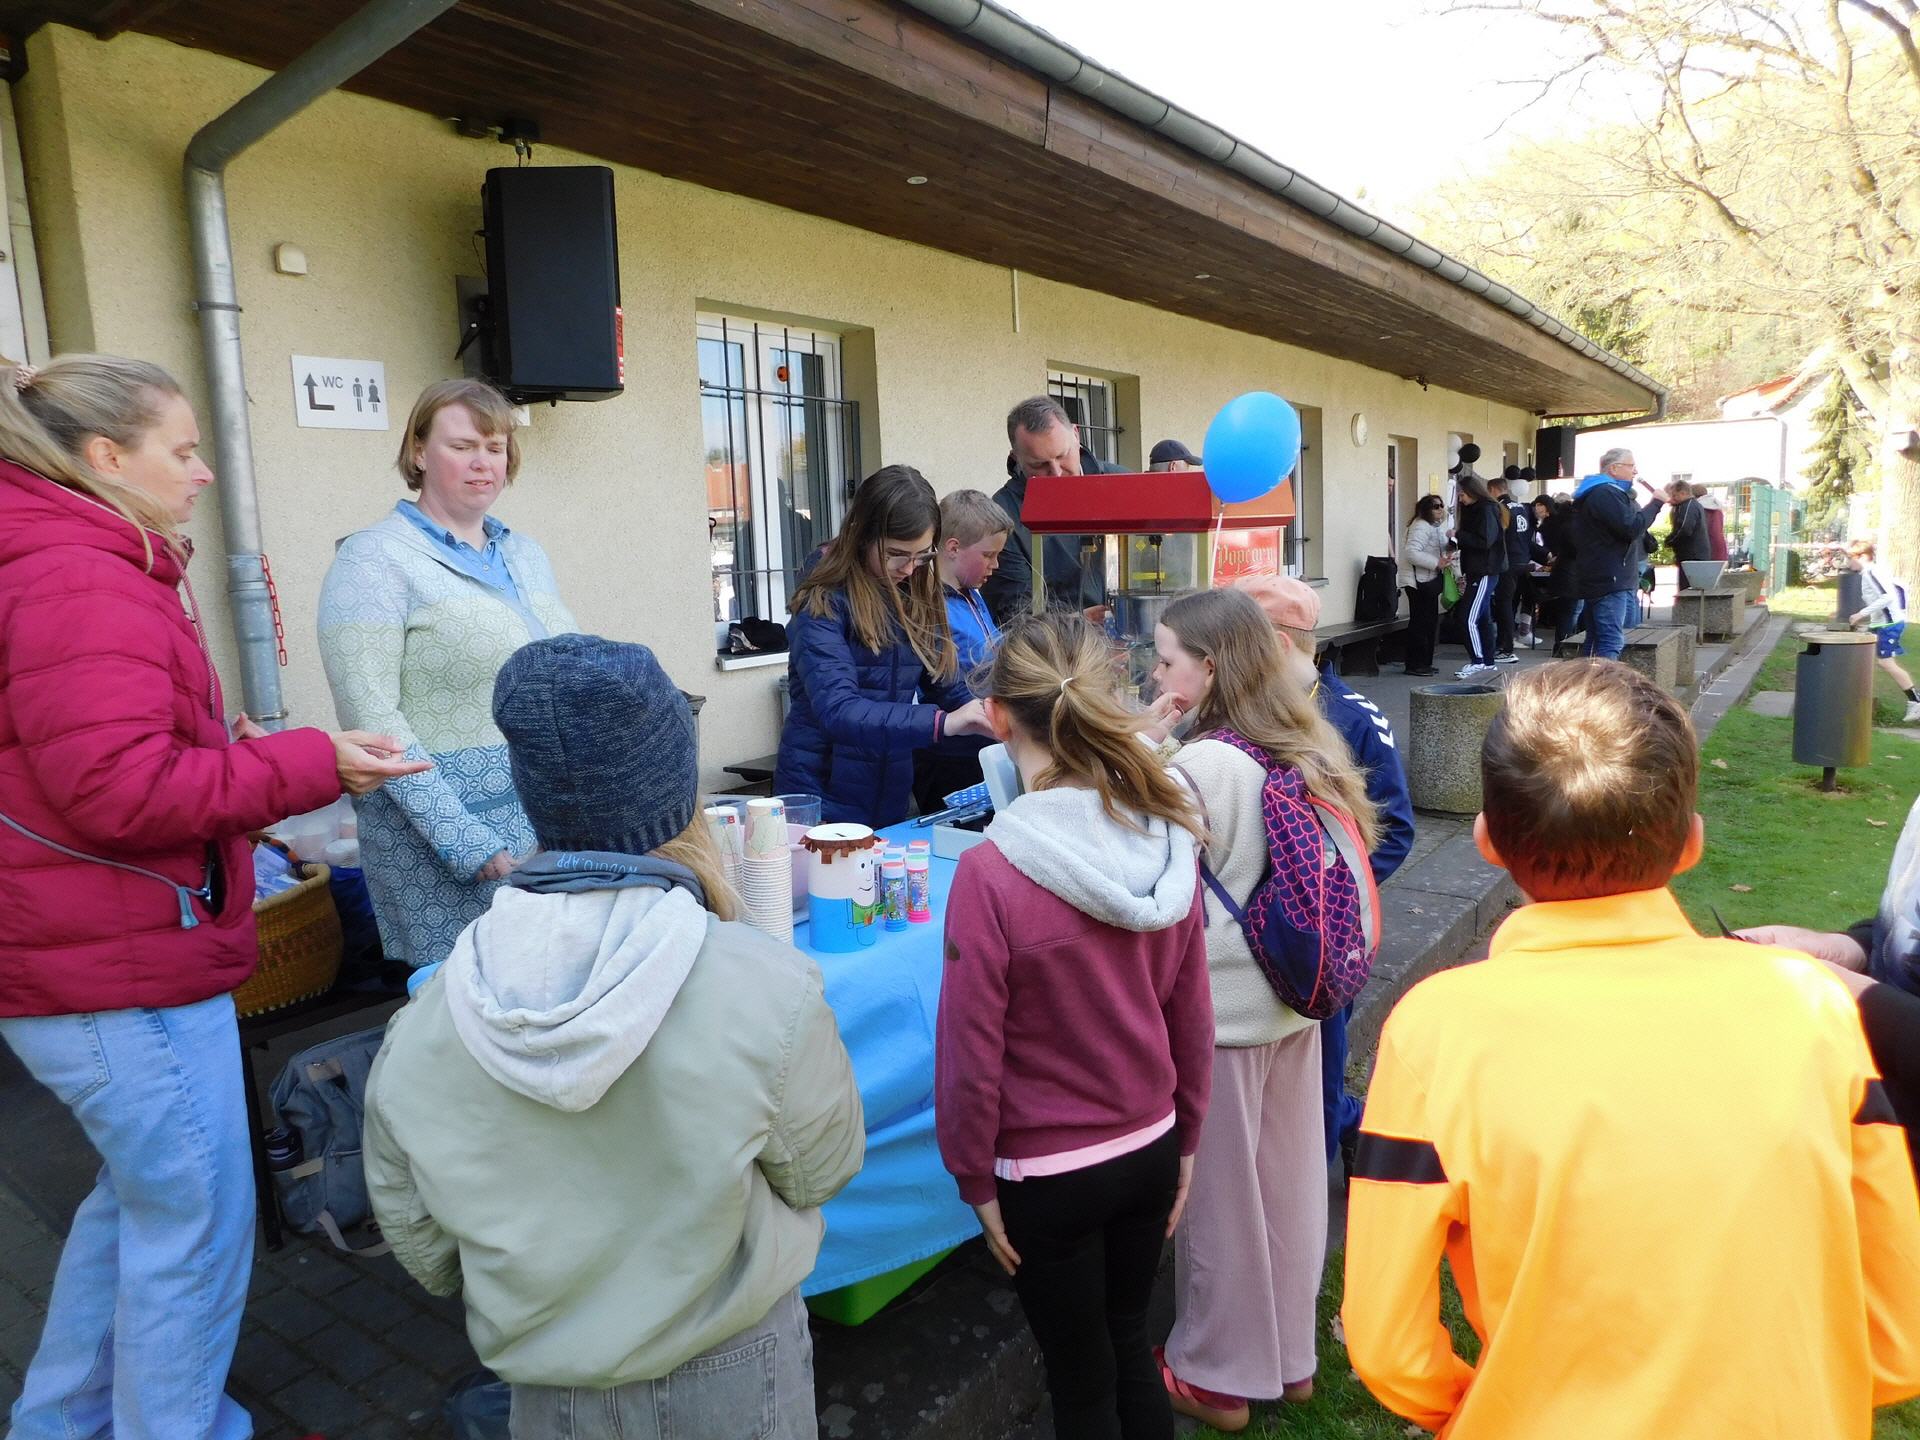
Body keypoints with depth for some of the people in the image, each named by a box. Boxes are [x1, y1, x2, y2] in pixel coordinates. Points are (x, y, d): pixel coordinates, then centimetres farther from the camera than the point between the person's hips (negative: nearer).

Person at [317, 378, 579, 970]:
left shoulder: (526, 555, 14)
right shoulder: (374, 559, -5)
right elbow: (372, 718, -13)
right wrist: (473, 847, -18)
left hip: (559, 827, 6)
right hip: (441, 838, -6)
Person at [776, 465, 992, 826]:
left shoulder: (921, 601, 3)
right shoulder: (823, 606, -15)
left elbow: (950, 690, 6)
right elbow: (837, 712, -27)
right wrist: (941, 723, -37)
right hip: (821, 801, -5)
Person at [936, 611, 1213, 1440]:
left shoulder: (991, 873, -26)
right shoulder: (1170, 846, -11)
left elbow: (971, 1051, -17)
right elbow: (1193, 1018, 0)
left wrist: (976, 1181, -2)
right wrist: (1185, 1142, 14)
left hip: (1048, 1175, -4)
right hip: (1152, 1149, 5)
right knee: (1129, 1344, 27)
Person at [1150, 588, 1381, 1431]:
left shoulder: (1201, 767, -21)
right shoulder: (1311, 753, 2)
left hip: (1221, 1012, -7)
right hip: (1295, 1004, 7)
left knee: (1218, 1196, 10)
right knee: (1289, 1184, 20)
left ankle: (1217, 1378, 29)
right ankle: (1290, 1359, 39)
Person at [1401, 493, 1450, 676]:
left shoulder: (1436, 526, 18)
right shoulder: (1420, 526, -15)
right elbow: (1412, 553, -25)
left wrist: (1449, 546, 5)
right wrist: (1436, 563, -26)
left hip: (1430, 580, 10)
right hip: (1419, 581, -10)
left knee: (1430, 622, 11)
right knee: (1421, 622, -8)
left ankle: (1424, 663, 18)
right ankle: (1415, 665, -5)